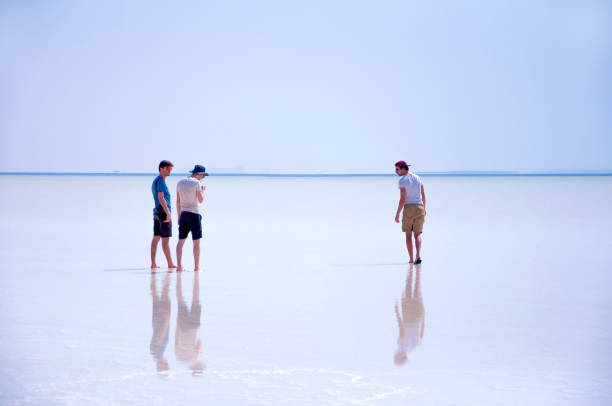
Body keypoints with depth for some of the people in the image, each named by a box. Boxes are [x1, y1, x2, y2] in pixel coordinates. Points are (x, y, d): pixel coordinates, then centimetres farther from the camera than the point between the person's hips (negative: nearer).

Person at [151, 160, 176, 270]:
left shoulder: (155, 181, 18)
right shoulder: (161, 181, -13)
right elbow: (161, 198, -20)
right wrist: (168, 213, -22)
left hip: (157, 212, 10)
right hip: (163, 212, -10)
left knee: (156, 238, 6)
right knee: (165, 239, -5)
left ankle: (153, 264, 5)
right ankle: (170, 264, -2)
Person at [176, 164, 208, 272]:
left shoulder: (180, 183, 9)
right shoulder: (197, 183, -9)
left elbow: (178, 202, 10)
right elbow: (200, 200, -10)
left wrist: (179, 216, 15)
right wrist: (202, 190, 8)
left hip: (183, 214, 5)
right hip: (194, 214, -5)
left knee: (181, 241, 6)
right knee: (196, 242, 1)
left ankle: (179, 265, 1)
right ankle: (197, 266, 1)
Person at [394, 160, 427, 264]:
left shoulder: (402, 180, -9)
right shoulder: (417, 178, 12)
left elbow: (402, 199, -16)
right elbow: (423, 195, 18)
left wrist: (397, 214, -13)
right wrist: (424, 208, 30)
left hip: (408, 208, -5)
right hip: (419, 208, 5)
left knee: (408, 235, 9)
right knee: (417, 235, 4)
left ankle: (411, 259, 8)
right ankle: (418, 256, -19)